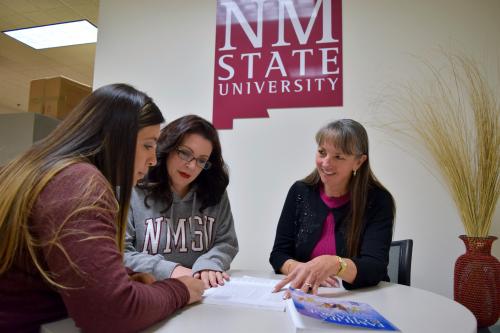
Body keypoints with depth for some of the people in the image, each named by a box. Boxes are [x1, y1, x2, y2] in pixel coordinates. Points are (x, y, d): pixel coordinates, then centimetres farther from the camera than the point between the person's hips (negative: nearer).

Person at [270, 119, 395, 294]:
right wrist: (306, 271, -20)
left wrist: (332, 264, -38)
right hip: (308, 298, 4)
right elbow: (278, 255, 0)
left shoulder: (378, 200, -9)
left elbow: (374, 268, -19)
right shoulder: (300, 192, -1)